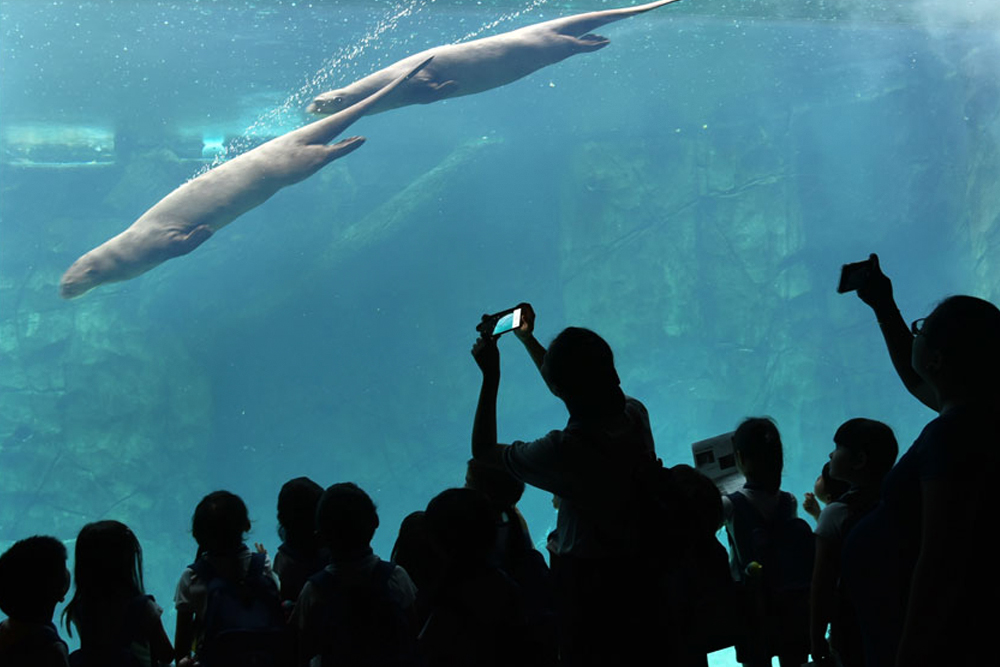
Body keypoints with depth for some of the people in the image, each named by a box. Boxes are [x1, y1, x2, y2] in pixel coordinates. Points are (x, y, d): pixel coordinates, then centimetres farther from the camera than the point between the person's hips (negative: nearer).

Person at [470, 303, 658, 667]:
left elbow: (483, 451, -12)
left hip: (587, 577, -5)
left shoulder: (563, 452, -30)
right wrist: (527, 339, 19)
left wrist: (491, 376, -8)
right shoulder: (636, 416, -12)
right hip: (641, 571, 5)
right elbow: (586, 389, 11)